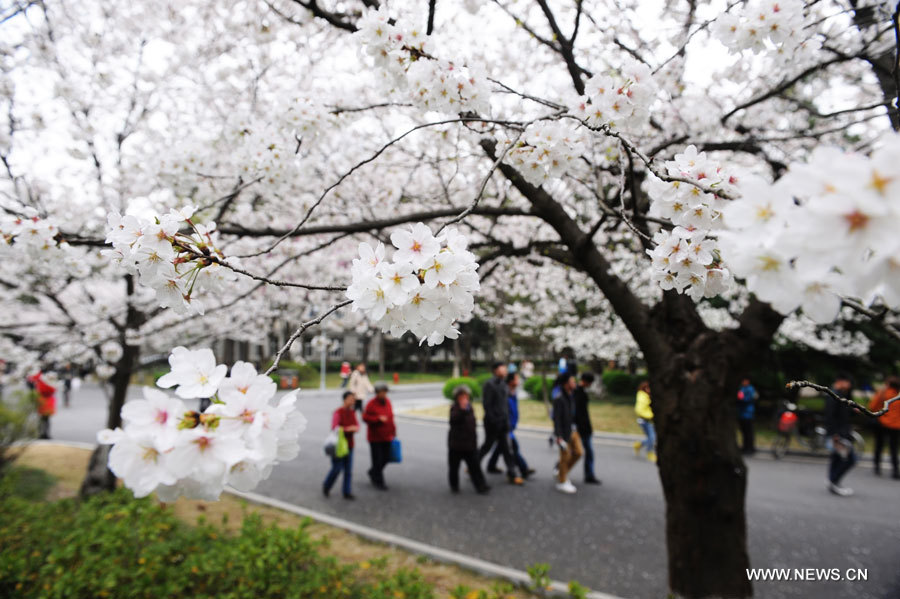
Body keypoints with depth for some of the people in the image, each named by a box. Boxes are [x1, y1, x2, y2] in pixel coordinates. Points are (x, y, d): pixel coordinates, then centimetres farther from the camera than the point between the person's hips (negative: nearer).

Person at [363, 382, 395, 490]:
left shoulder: (387, 402, 5)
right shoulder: (371, 404, -13)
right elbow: (365, 417, -14)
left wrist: (393, 431, 16)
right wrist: (378, 418, -25)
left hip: (387, 437, 6)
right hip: (375, 437, -6)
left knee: (386, 458, 11)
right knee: (377, 460, 0)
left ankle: (372, 472, 36)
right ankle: (379, 482, 15)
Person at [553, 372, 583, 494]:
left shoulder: (570, 397, 5)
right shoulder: (559, 399, -21)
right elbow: (556, 418, -21)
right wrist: (559, 437, -21)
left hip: (572, 430, 8)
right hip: (563, 432, -8)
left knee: (578, 452, 9)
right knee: (565, 456, 1)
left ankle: (560, 472, 27)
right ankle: (561, 483, 18)